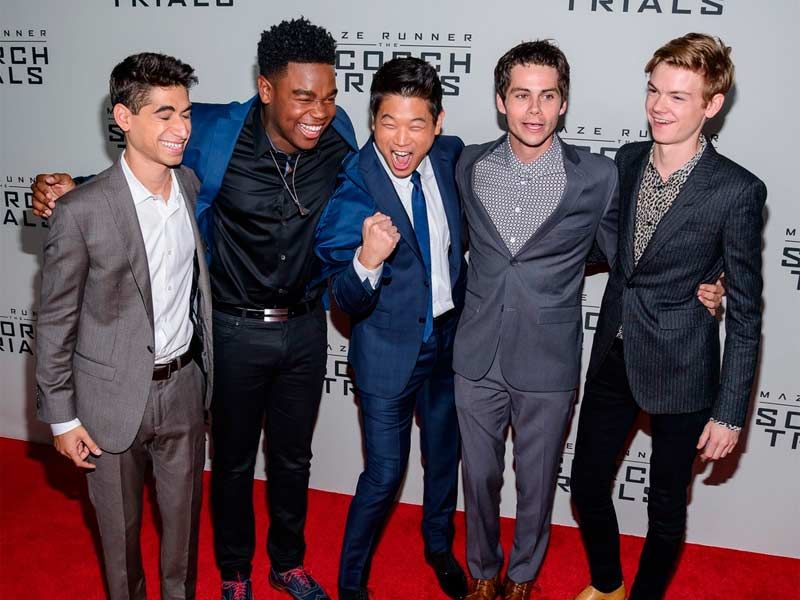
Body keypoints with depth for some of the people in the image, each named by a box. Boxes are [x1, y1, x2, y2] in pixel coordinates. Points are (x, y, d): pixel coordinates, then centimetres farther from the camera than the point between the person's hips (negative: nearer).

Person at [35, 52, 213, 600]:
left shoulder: (192, 185, -3)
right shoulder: (81, 212, -19)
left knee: (183, 516, 19)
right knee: (120, 525, 17)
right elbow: (55, 323, -10)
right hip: (114, 396, -4)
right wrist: (61, 417, -6)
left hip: (184, 387, 4)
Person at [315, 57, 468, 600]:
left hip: (449, 337, 5)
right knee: (385, 475, 4)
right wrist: (367, 260, -44)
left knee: (445, 454, 22)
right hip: (390, 349, -5)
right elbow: (347, 301, -24)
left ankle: (440, 545, 50)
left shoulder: (450, 155, -9)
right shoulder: (353, 192, -24)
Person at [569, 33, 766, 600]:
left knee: (666, 509, 13)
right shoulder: (627, 160, 0)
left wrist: (730, 410, -10)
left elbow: (745, 313, -11)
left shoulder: (737, 191, -15)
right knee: (587, 486, 16)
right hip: (612, 360, 5)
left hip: (681, 373, -4)